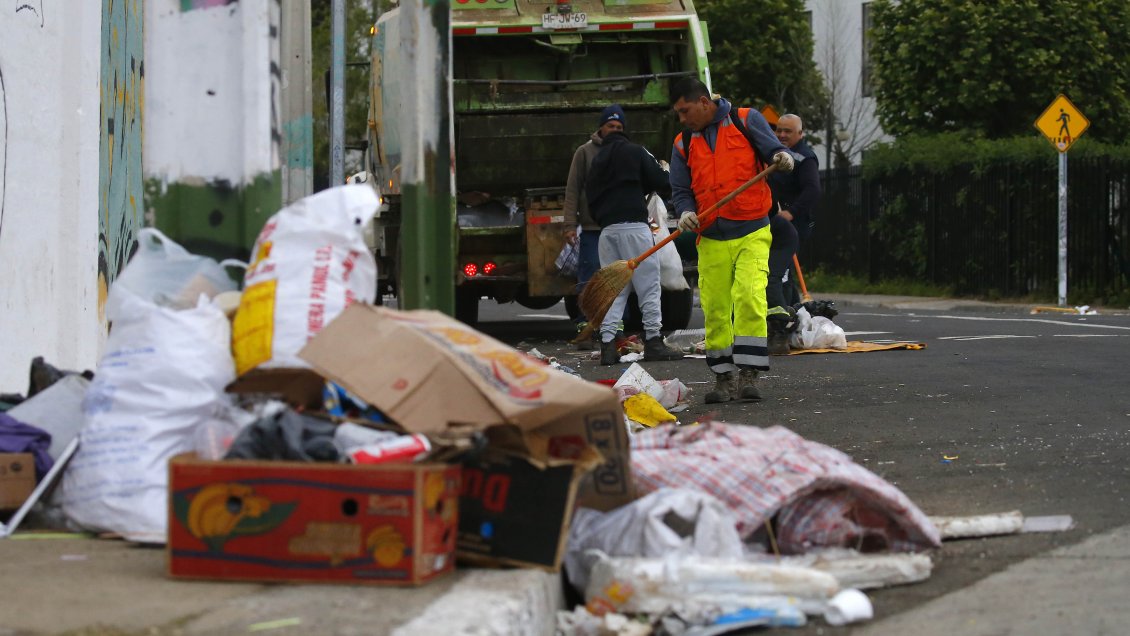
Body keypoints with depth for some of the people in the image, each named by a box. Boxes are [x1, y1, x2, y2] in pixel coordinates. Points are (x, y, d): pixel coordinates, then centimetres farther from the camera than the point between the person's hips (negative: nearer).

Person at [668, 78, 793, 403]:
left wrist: (782, 157, -24)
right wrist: (686, 212, -11)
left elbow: (773, 151, 1)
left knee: (749, 297, -19)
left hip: (752, 234, -3)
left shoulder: (747, 121, 2)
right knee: (715, 309, 1)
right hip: (711, 240, 4)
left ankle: (748, 375, -16)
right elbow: (680, 190, 10)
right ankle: (724, 378, 13)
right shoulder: (683, 144, 12)